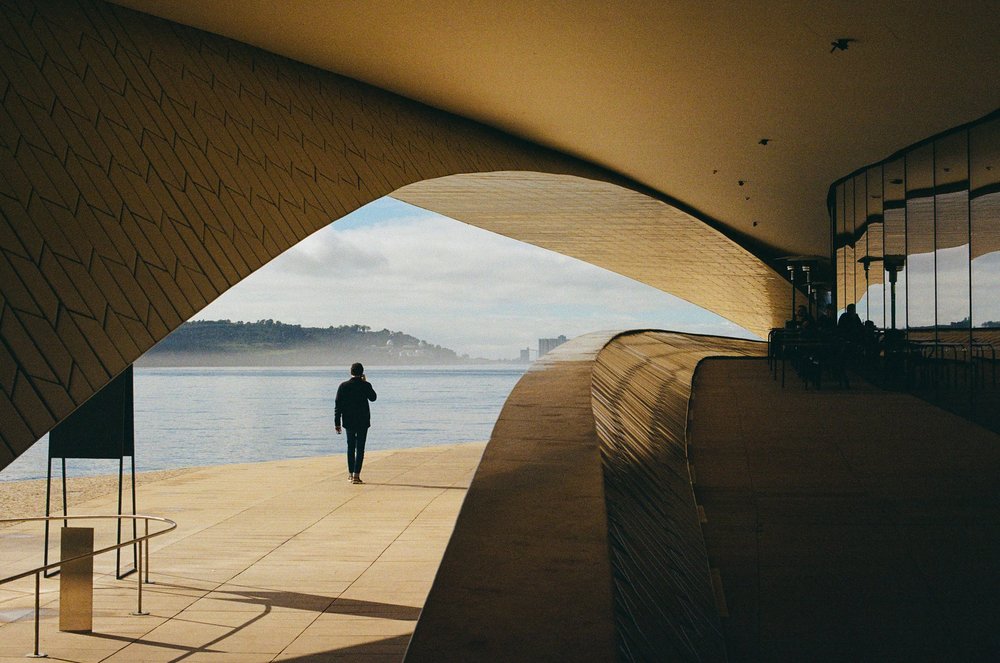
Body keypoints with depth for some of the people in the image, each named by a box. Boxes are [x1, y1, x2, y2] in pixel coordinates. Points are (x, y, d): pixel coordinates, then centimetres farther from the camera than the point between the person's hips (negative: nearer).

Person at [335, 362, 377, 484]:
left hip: (349, 421, 2)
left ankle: (350, 473, 24)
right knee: (360, 448, -1)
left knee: (350, 447, 17)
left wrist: (337, 423, 1)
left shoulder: (343, 386, -4)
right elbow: (373, 397, 11)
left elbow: (338, 405, -4)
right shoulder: (366, 385, -9)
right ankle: (356, 475, -8)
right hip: (363, 421, -2)